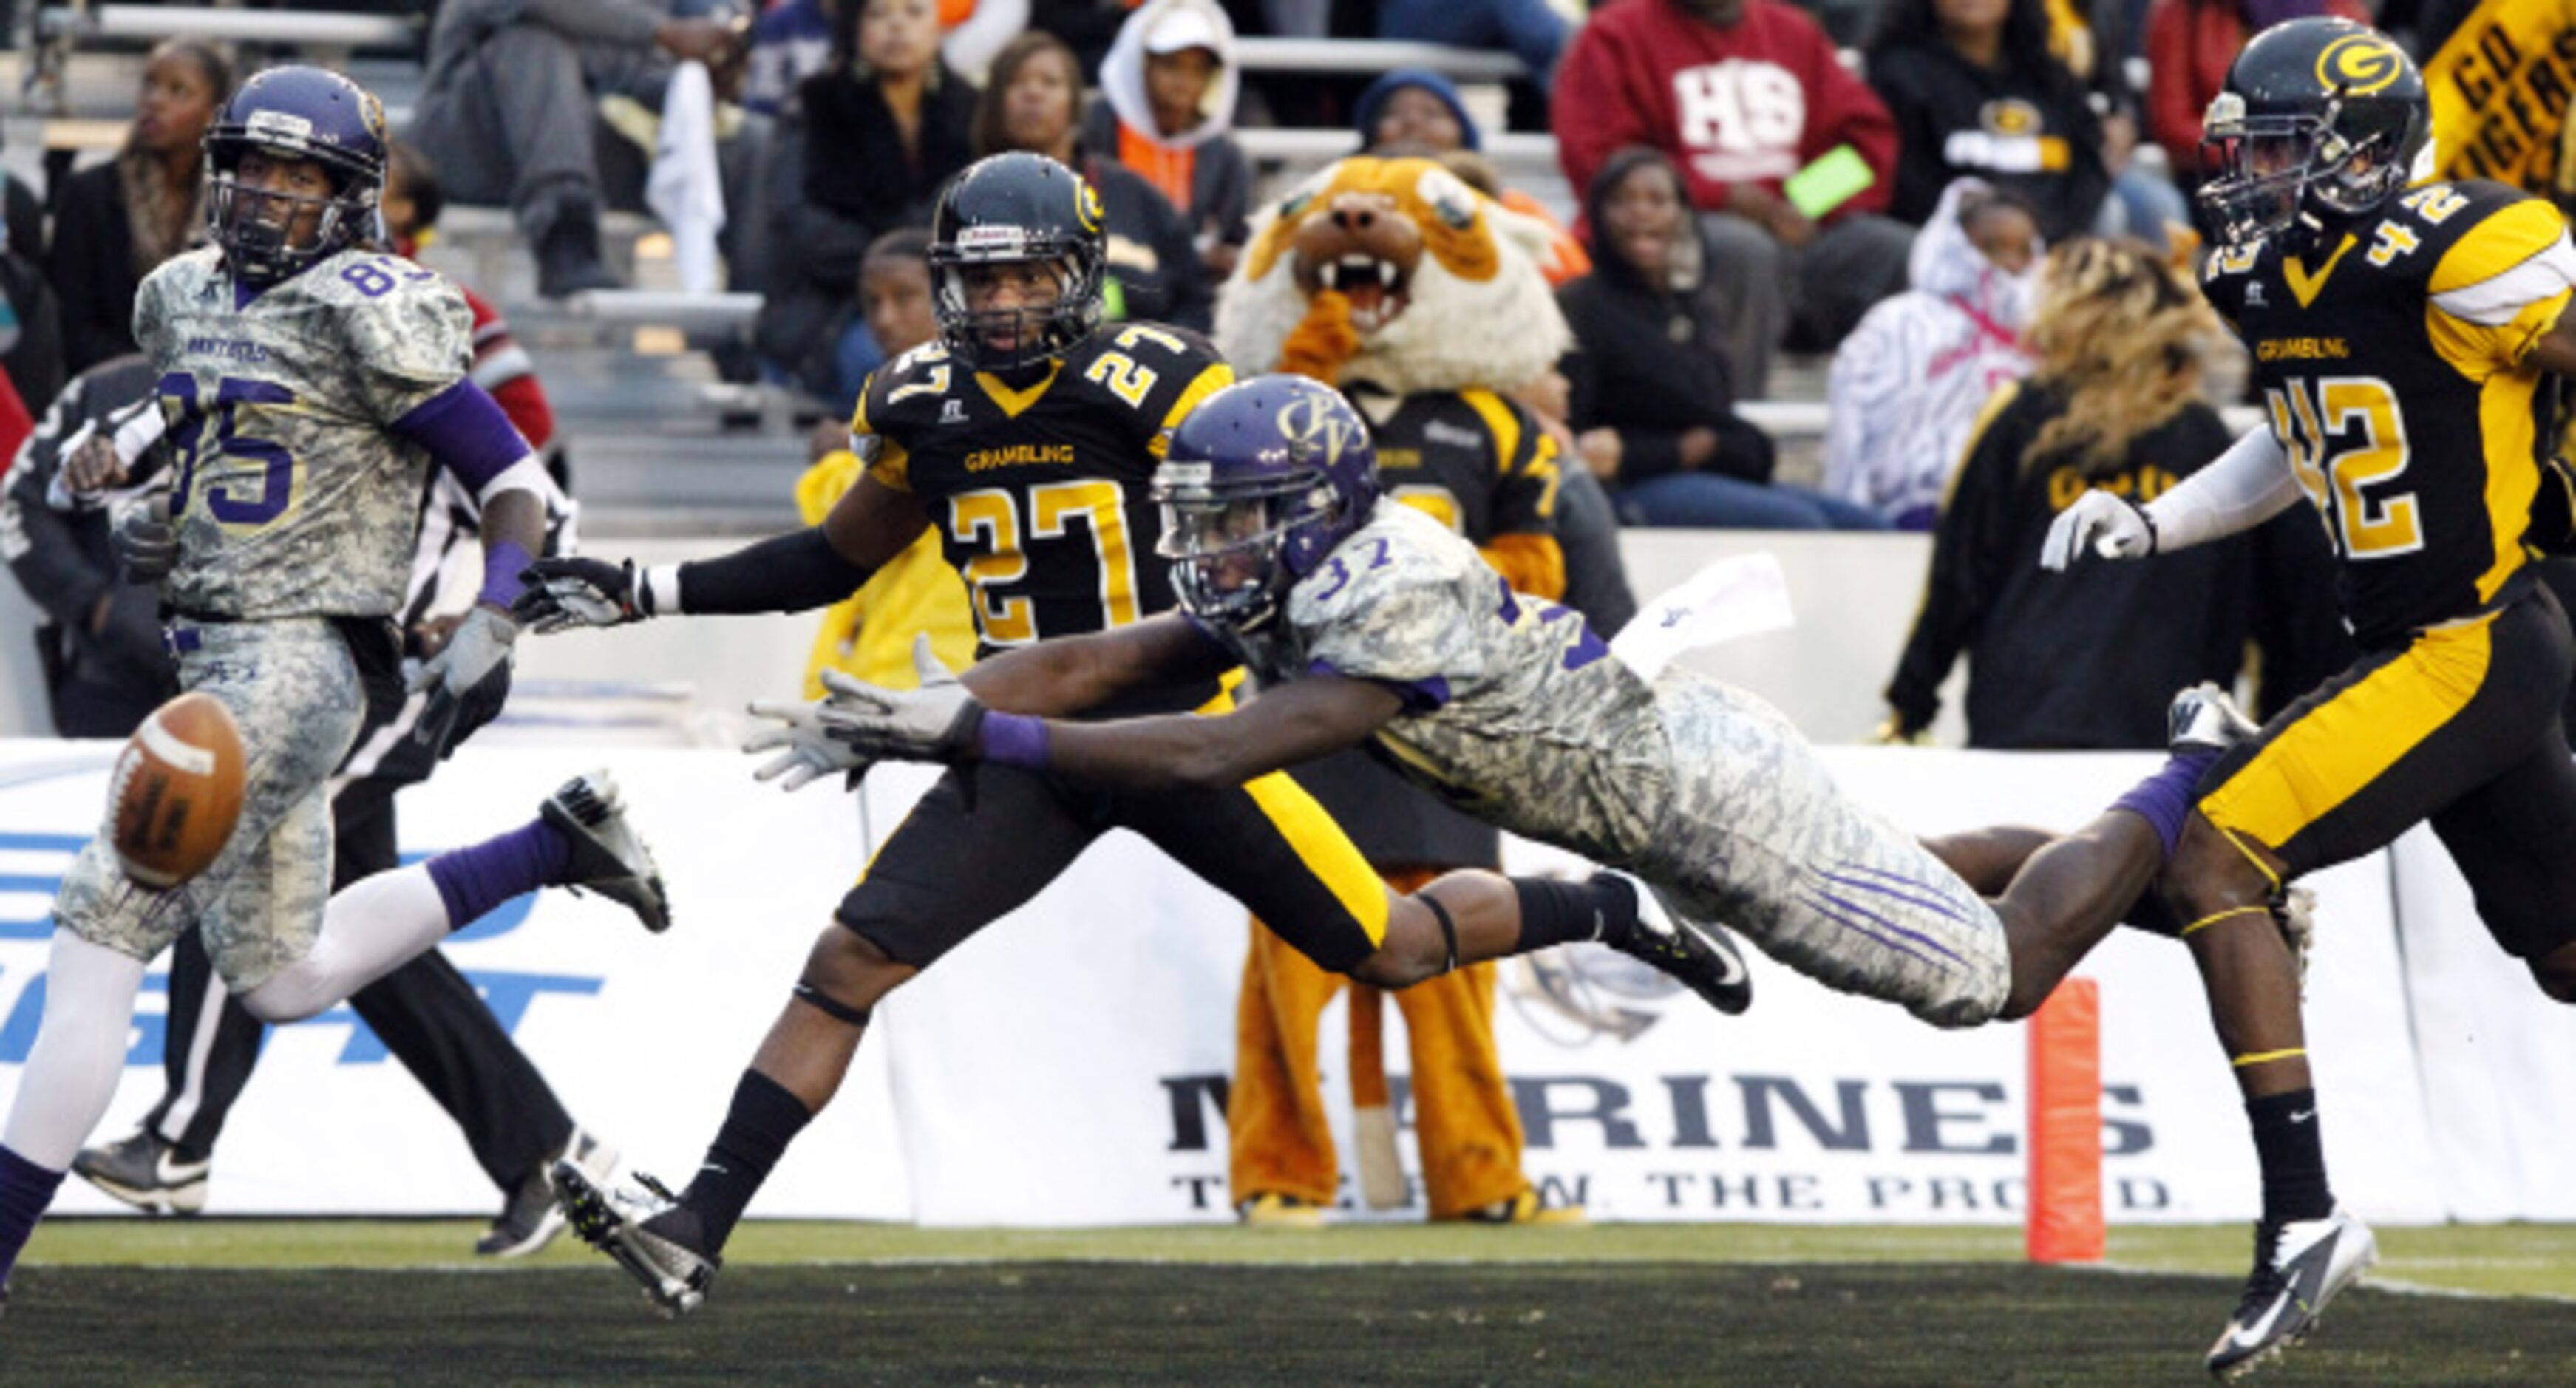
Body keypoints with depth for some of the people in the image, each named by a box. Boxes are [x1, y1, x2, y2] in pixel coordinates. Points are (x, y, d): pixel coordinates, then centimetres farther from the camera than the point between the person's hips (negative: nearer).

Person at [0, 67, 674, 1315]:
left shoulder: (364, 314, -11)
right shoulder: (183, 299, 12)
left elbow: (508, 473, -11)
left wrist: (491, 627, -23)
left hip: (294, 661, -10)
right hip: (215, 651, 10)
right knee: (285, 981, 16)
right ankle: (556, 846, 25)